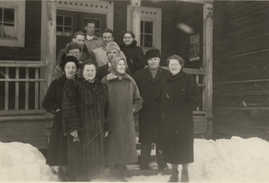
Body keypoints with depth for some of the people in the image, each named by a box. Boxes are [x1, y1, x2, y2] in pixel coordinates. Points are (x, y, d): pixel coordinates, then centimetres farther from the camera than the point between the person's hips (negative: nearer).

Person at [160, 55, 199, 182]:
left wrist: (186, 110, -9)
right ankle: (174, 171, 17)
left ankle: (185, 171, 14)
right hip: (168, 119, 4)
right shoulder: (166, 81, 11)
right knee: (170, 144, 4)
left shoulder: (188, 79, -1)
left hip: (184, 119, -3)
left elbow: (195, 98, -3)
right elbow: (162, 100, 14)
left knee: (184, 143, -1)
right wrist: (164, 112, 0)